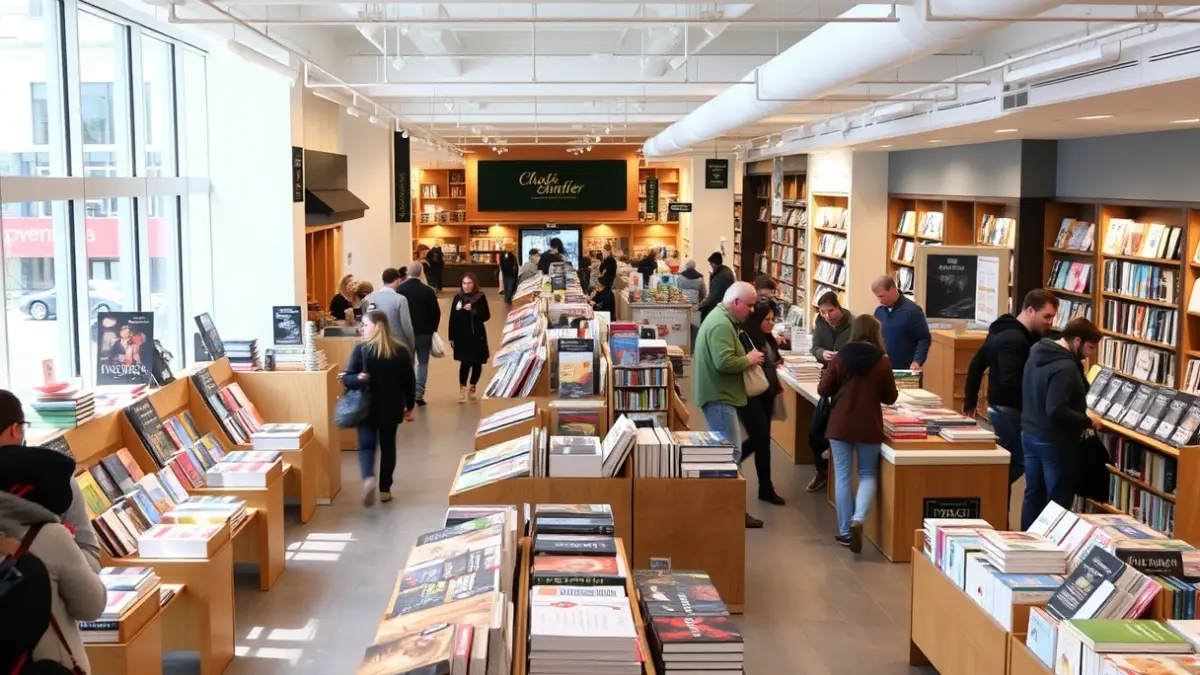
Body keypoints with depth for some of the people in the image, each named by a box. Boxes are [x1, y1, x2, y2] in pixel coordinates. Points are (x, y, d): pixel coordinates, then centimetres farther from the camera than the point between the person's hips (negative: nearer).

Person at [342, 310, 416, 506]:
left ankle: (369, 478, -23)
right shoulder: (401, 351, -3)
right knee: (388, 446, 14)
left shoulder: (361, 349, -10)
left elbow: (347, 379, -13)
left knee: (366, 445, 4)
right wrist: (409, 406, 12)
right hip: (391, 408, 3)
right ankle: (385, 489, 17)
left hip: (367, 407, -3)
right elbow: (410, 381, 3)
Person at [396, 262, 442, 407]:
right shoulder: (428, 291, -11)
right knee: (423, 362, 7)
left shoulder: (399, 289, -7)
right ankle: (419, 393, -2)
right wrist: (433, 328, 9)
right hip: (424, 332, -1)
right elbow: (436, 312, -7)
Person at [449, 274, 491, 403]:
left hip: (477, 335, 1)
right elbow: (453, 318, 0)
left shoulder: (481, 297, -2)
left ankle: (472, 388, 26)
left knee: (477, 362, 8)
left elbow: (486, 316, -4)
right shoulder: (458, 298, 0)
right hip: (462, 336, -1)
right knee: (465, 362, -8)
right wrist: (451, 337, -1)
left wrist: (473, 310, -19)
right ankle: (462, 389, -3)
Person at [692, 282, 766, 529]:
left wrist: (746, 357, 8)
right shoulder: (722, 324, -20)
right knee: (731, 452, -9)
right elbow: (724, 362, -30)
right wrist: (749, 360, -14)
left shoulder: (720, 317, 15)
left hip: (717, 394, 11)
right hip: (719, 396, -11)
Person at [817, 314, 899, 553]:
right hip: (869, 426, 0)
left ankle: (845, 531, 13)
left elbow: (823, 390, -1)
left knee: (843, 476, 9)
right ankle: (858, 519, -8)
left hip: (840, 425, 1)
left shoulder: (840, 357, -7)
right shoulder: (883, 362, -8)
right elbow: (890, 398, 1)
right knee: (868, 474, 13)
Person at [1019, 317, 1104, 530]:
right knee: (1059, 501, 2)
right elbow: (1057, 411, -29)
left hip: (1030, 434, 9)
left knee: (1034, 495, 15)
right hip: (1055, 441, -9)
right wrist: (1088, 421, -16)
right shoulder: (1065, 367, -24)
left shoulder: (1037, 352, 6)